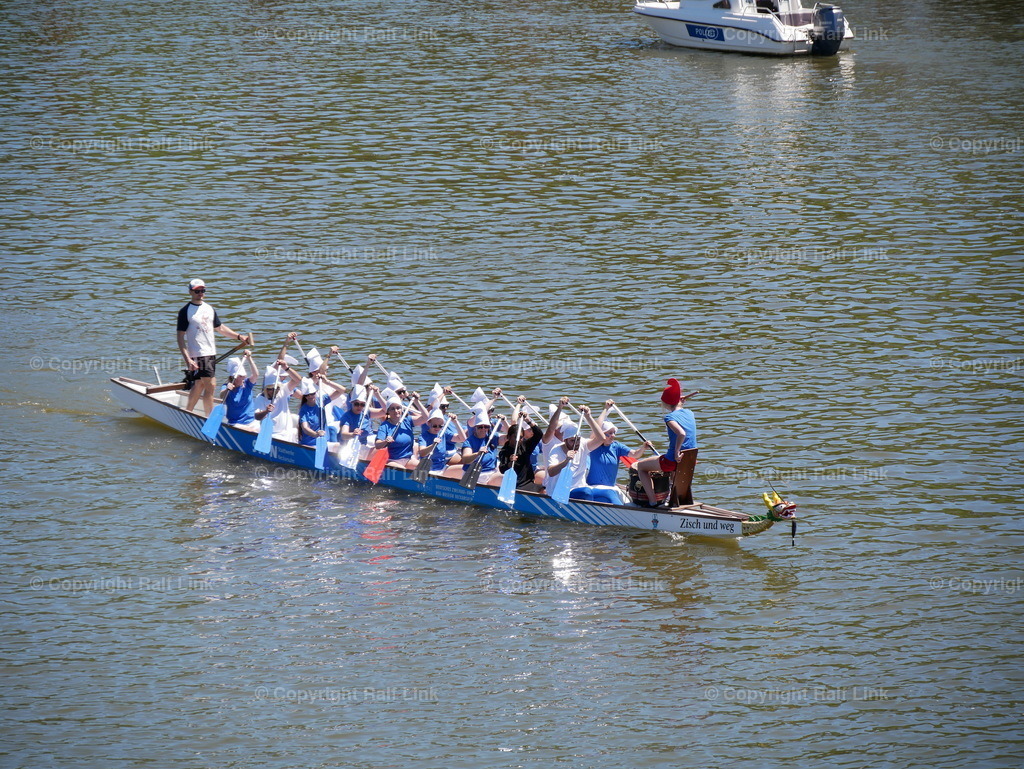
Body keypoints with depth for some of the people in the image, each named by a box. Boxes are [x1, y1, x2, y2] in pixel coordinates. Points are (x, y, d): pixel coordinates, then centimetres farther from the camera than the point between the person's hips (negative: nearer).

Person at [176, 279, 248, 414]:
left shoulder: (209, 309, 14)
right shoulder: (185, 311, -7)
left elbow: (220, 328, 23)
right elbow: (180, 337, -10)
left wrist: (238, 336, 11)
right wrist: (187, 359, -18)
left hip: (211, 353, 7)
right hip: (197, 355, -7)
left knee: (198, 386, 15)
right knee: (210, 385, -12)